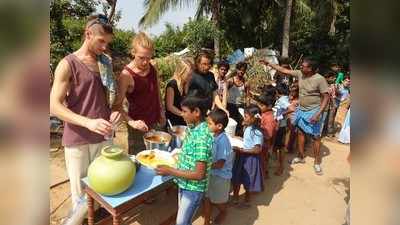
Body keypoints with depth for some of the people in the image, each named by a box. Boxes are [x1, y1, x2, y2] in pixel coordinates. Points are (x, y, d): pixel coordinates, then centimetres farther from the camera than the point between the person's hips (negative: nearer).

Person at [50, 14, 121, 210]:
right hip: (77, 139, -4)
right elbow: (54, 106, -13)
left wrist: (114, 111, -5)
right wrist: (88, 122, -28)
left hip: (103, 136, 4)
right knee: (80, 190, 7)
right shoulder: (68, 64, -7)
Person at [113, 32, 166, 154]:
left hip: (155, 122, 6)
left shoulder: (152, 68, 0)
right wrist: (131, 122, -30)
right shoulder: (127, 75, -17)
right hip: (139, 127, -5)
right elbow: (117, 105, -17)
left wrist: (161, 113, 13)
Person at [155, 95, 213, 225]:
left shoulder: (202, 137, -30)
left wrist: (170, 171, -25)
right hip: (184, 184, 8)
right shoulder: (194, 128, -3)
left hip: (193, 188, -8)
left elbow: (199, 174, -28)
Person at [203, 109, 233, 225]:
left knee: (218, 201, 18)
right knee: (207, 198, 14)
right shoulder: (215, 136, -4)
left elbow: (219, 164, -27)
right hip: (212, 173, 7)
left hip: (221, 176, -7)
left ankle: (223, 212, 48)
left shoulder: (223, 141, -28)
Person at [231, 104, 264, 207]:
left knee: (247, 182, 12)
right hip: (242, 156, 8)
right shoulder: (247, 128, 0)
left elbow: (257, 150, -25)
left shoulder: (257, 132, -24)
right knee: (236, 179, 19)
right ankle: (235, 198, 39)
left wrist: (241, 150, -26)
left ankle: (246, 201, 35)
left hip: (250, 158, -8)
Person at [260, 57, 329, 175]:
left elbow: (326, 97, -17)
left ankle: (317, 163, 19)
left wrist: (318, 113, -24)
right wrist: (269, 64, -2)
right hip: (301, 110, 6)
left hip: (313, 111, -6)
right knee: (300, 132, 15)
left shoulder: (320, 79, -20)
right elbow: (284, 70, 2)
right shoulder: (300, 74, -4)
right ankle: (300, 157, 33)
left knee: (316, 137, 4)